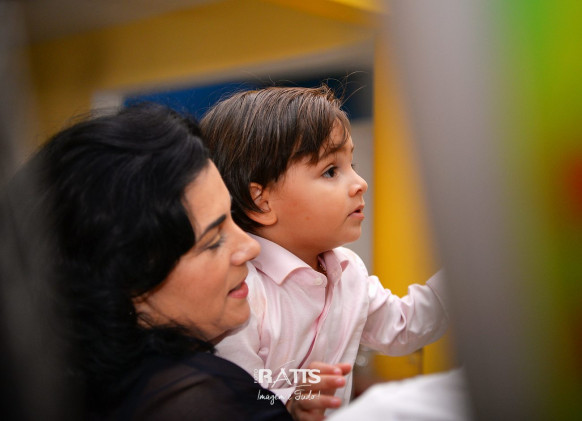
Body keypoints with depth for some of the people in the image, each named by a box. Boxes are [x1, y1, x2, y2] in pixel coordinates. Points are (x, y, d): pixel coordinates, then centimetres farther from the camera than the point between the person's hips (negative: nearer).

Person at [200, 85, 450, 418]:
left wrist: (457, 270, 10)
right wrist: (293, 402, -34)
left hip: (341, 414, 5)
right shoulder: (238, 298, -22)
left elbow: (399, 331, 17)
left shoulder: (348, 269, 5)